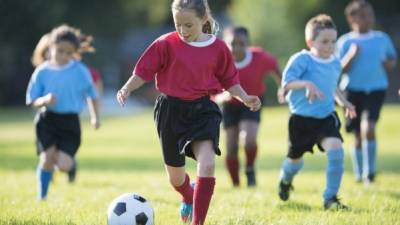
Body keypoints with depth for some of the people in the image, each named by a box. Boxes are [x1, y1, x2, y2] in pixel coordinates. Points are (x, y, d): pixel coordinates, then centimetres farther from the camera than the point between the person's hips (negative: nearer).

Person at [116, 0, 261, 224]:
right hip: (172, 111, 0)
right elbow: (143, 72, -2)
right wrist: (127, 89, -17)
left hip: (203, 111, 0)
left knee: (207, 165, -24)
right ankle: (189, 198, 49)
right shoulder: (166, 44, -5)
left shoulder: (218, 48, 0)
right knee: (175, 175, 12)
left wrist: (245, 98, -1)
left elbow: (229, 80, 12)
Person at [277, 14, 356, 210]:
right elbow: (286, 82, -22)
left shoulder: (335, 63, 7)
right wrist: (306, 84, -38)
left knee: (335, 148, -23)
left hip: (326, 117, 3)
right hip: (302, 119, -3)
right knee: (295, 159, 12)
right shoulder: (302, 59, -13)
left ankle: (330, 198, -13)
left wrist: (342, 101, 11)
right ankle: (285, 180, 51)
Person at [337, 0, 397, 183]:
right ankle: (359, 174, 25)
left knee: (368, 128, -20)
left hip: (376, 88, 0)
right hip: (353, 90, 0)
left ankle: (370, 171, -6)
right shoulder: (345, 42, 0)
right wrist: (352, 55, -19)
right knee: (358, 135, 7)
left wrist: (389, 64, -5)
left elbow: (392, 59, 18)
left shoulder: (382, 38, 6)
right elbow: (340, 69, -4)